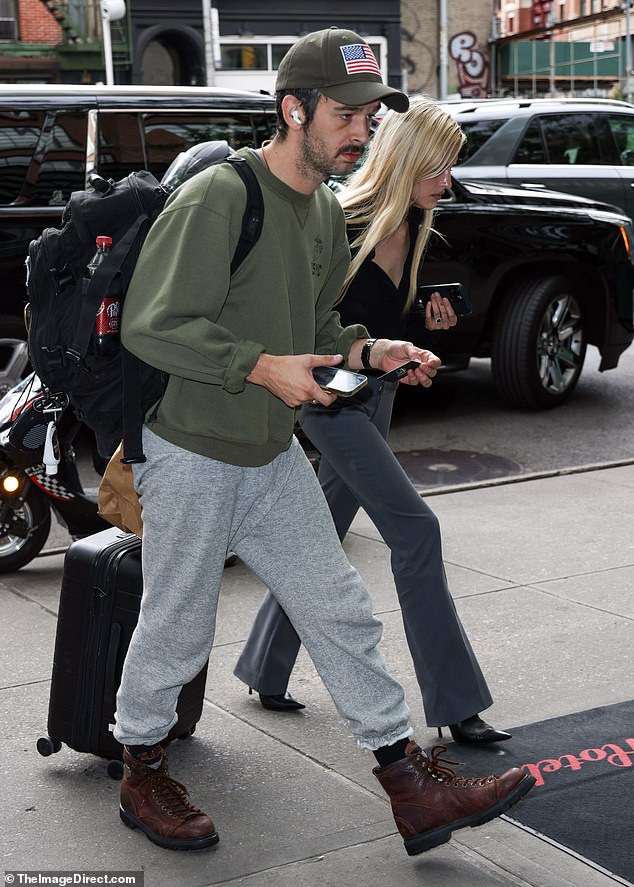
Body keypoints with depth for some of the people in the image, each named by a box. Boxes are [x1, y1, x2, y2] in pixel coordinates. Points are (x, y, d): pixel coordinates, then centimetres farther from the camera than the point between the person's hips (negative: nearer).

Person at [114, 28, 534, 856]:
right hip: (193, 455, -8)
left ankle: (417, 793, 15)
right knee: (177, 631, 7)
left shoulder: (327, 211, 8)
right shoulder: (217, 197, -19)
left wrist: (370, 351, -1)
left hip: (275, 455, 8)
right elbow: (150, 327, -21)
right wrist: (264, 368, -26)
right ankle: (143, 778, 31)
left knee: (343, 616, 8)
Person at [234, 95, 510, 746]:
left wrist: (430, 322, 0)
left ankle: (265, 674, 30)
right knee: (416, 529, -13)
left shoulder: (413, 230, 6)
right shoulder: (343, 224, -18)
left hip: (375, 397, 9)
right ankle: (453, 705, -6)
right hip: (332, 397, -9)